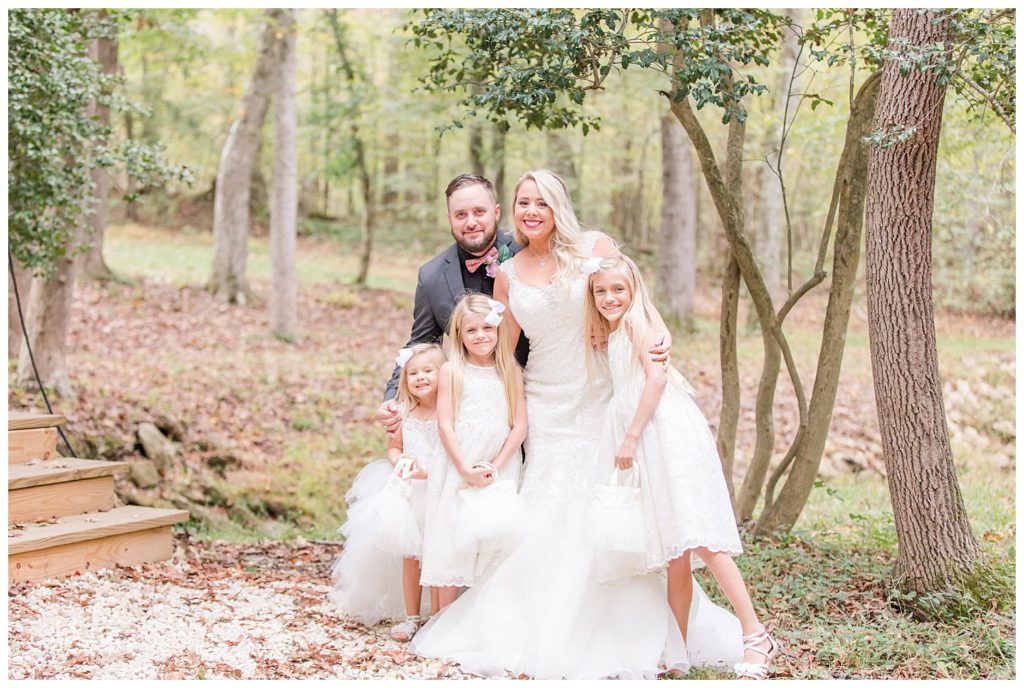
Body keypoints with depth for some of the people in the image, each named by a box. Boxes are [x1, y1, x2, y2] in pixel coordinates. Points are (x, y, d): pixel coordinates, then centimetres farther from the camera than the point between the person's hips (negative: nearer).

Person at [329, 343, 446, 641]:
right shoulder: (405, 413, 5)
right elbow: (394, 447, 14)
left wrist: (427, 472, -24)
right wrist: (400, 461, -8)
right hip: (408, 493, 4)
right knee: (410, 557, 7)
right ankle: (411, 617, 18)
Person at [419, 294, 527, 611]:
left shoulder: (511, 372, 6)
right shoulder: (451, 371, 2)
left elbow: (519, 426, 2)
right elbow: (445, 424, -3)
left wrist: (495, 467, -8)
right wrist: (465, 469, -11)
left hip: (499, 471, 1)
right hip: (457, 469, -1)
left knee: (492, 544, 2)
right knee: (451, 541, -2)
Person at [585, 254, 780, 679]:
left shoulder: (638, 321, -1)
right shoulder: (612, 337, 24)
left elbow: (656, 377, -12)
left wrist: (631, 437, -13)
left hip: (669, 433, -8)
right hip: (647, 445, 8)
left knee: (698, 539, -17)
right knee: (674, 555, 7)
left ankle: (756, 637, -19)